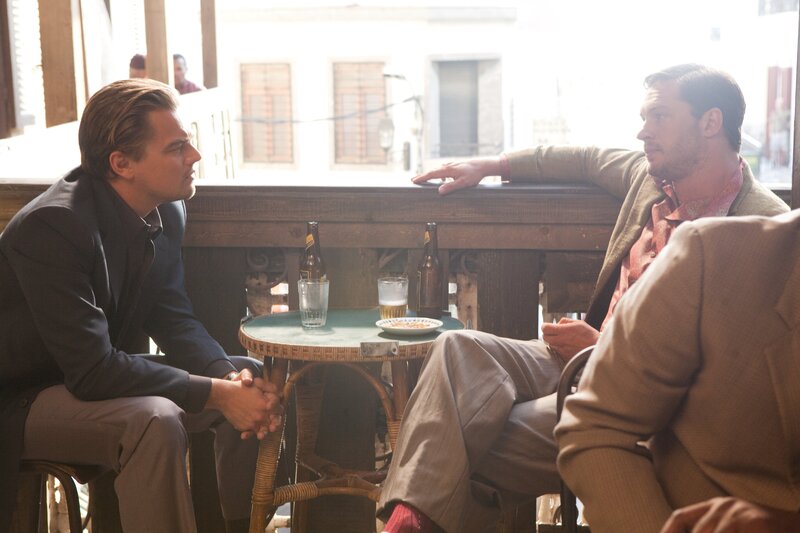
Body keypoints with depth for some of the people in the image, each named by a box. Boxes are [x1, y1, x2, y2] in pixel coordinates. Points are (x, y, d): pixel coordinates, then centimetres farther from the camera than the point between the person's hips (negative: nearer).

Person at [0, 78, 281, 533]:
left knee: (253, 381, -2)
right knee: (155, 420, -34)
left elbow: (174, 317, 3)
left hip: (99, 375, 8)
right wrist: (217, 392, -30)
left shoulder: (168, 213, -3)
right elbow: (92, 370, -31)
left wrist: (230, 374, -18)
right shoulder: (53, 226, -28)